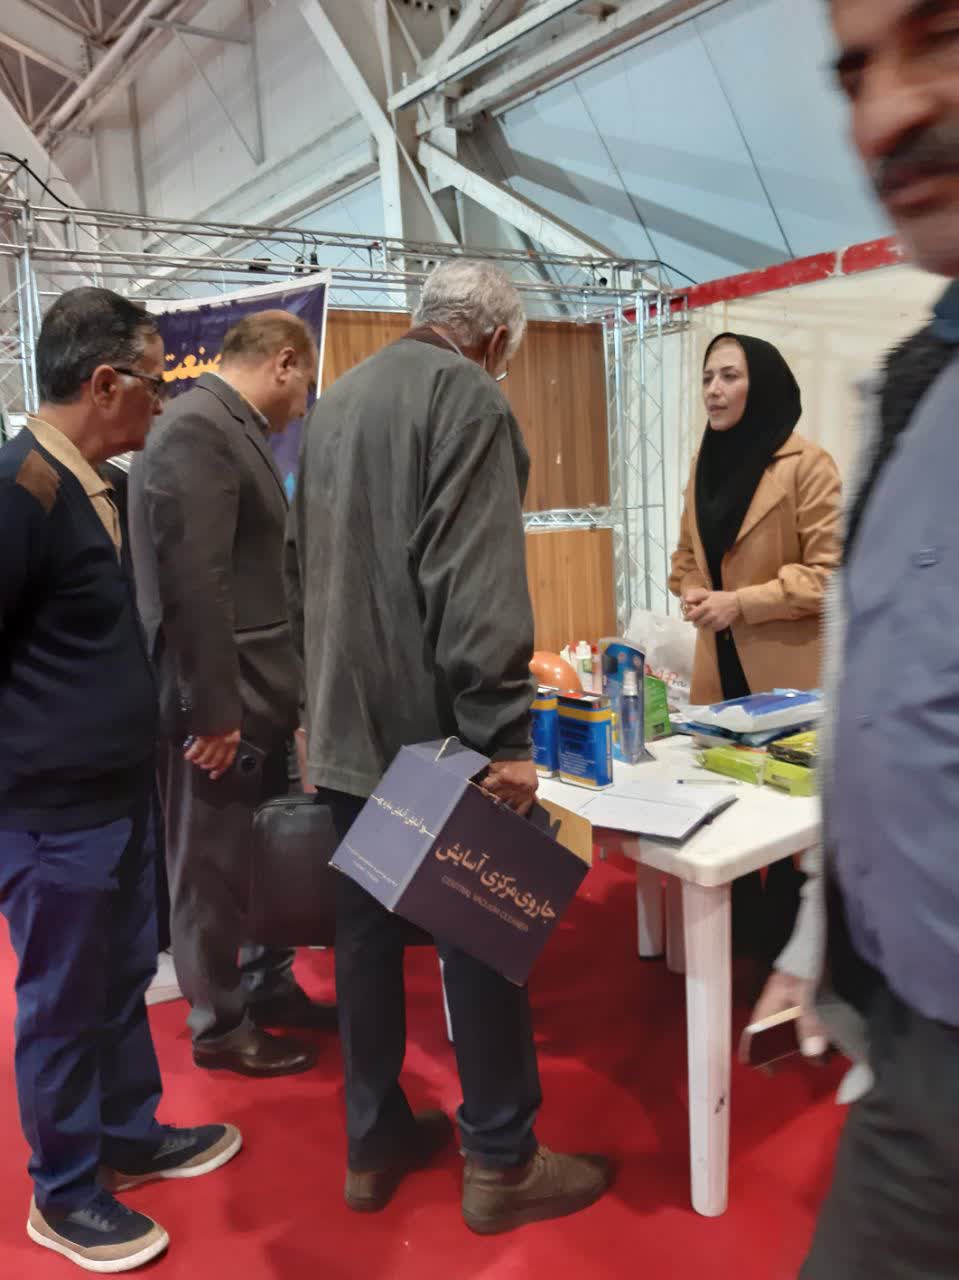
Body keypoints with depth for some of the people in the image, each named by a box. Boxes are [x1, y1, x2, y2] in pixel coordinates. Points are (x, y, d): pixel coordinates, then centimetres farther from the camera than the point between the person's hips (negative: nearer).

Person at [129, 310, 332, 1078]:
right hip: (219, 700, -9)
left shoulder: (234, 429, 14)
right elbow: (191, 580, -23)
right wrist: (212, 709, -22)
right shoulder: (198, 428, -17)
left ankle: (270, 988, 35)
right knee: (214, 867, 6)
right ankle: (220, 1025, 23)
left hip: (256, 693, 10)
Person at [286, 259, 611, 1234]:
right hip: (432, 728, -8)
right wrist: (503, 735, -21)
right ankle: (501, 1162, 16)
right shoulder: (465, 395, -11)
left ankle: (373, 1141, 28)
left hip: (345, 726, 9)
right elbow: (476, 583, -22)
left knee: (364, 930, 14)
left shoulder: (334, 402, 17)